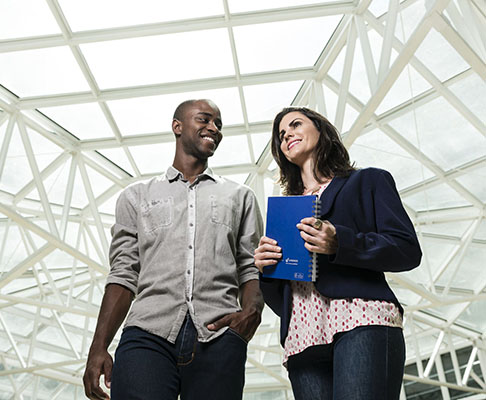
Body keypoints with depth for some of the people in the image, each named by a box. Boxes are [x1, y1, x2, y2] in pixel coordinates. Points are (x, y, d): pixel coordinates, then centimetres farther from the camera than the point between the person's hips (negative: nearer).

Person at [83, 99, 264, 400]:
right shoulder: (137, 196, 19)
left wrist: (252, 309, -10)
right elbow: (124, 275, 12)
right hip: (149, 333, 0)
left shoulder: (240, 197, 20)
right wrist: (99, 347, 2)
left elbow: (252, 268, 12)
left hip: (218, 335, 1)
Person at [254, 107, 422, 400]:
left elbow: (409, 250, 3)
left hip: (361, 321, -4)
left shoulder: (368, 181, 17)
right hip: (302, 337, 4)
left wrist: (339, 244, -11)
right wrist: (265, 268, 1)